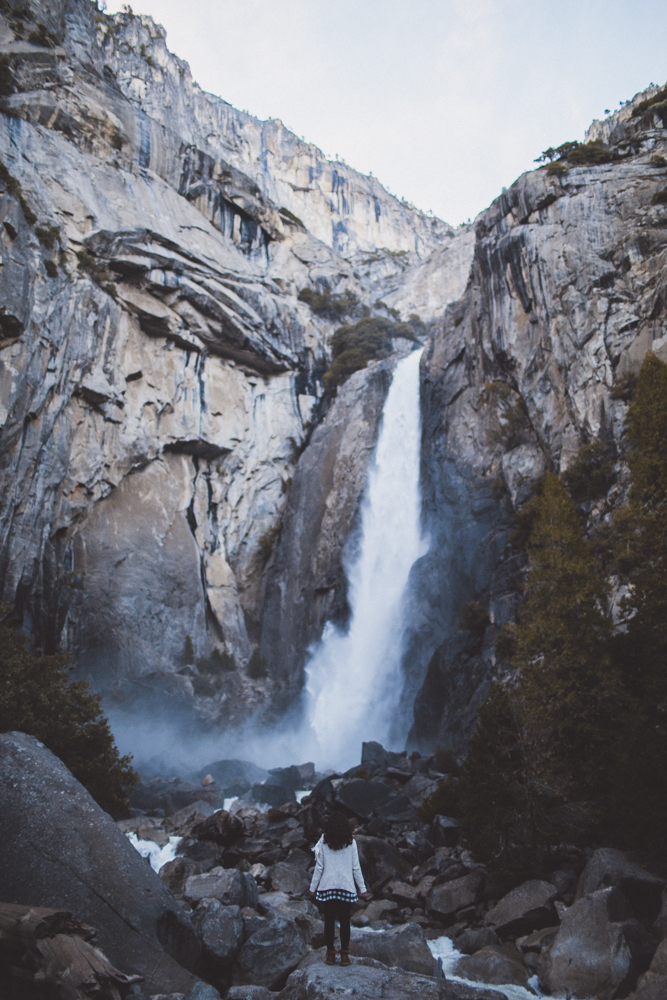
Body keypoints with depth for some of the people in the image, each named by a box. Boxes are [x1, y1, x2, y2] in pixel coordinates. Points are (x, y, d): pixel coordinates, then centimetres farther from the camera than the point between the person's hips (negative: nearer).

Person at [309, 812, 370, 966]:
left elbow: (319, 868, -1)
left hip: (327, 888, 0)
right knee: (344, 921, 10)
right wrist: (362, 889, 7)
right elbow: (356, 868, -1)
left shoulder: (323, 842, -4)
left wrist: (313, 888, 9)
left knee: (329, 921, 10)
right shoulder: (351, 842, -3)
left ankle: (330, 953, 16)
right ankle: (344, 954, 14)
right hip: (347, 888, 0)